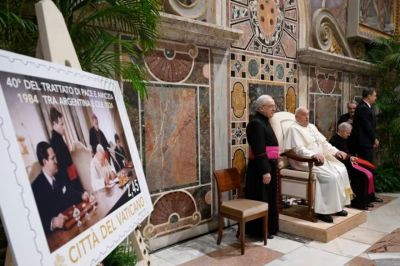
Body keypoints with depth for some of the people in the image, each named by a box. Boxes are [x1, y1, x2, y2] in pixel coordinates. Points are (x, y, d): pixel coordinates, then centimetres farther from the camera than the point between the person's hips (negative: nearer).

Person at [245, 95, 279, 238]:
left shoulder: (264, 121, 13)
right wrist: (265, 171, -25)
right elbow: (259, 151, -23)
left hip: (268, 166, 10)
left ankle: (269, 227, 29)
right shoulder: (256, 123, -17)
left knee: (268, 198, 17)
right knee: (261, 199, 1)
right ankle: (260, 230, 14)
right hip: (260, 168, -10)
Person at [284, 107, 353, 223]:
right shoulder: (294, 129, -9)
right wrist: (313, 155, -37)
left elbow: (323, 142, 18)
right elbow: (299, 149, -22)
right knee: (331, 176, -23)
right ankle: (323, 210, -14)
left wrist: (336, 151, 4)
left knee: (341, 170, -8)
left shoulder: (312, 127, 19)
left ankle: (337, 205, 1)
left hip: (321, 158, 8)